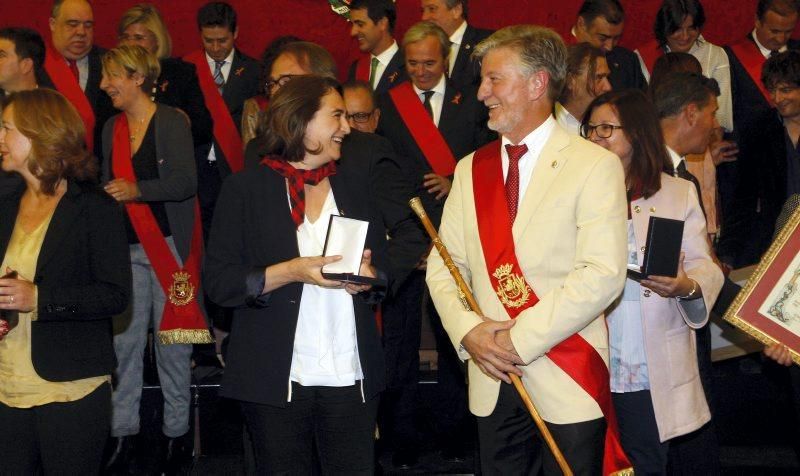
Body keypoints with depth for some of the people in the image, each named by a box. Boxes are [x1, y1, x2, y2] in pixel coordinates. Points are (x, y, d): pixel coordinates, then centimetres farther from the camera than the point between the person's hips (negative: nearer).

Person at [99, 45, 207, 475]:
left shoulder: (172, 121, -6)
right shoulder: (112, 128, 12)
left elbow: (187, 182, -14)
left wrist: (137, 190, -25)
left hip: (169, 244, -5)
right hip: (126, 247, 5)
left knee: (171, 340, 1)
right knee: (124, 340, 2)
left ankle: (176, 431, 13)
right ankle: (123, 432, 10)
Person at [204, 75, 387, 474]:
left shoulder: (353, 191, 15)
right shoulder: (246, 189, 1)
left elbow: (384, 271, 17)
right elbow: (219, 282, -5)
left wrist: (367, 277, -6)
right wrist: (290, 272, -17)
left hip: (351, 377, 3)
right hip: (277, 379, -3)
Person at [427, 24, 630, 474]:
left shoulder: (595, 166, -7)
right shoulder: (471, 169, 11)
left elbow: (603, 274, -17)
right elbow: (443, 264, 10)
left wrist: (521, 338, -17)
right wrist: (467, 330, -9)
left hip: (569, 382, -4)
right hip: (492, 380, 5)